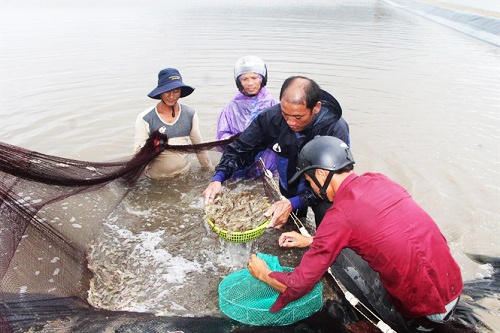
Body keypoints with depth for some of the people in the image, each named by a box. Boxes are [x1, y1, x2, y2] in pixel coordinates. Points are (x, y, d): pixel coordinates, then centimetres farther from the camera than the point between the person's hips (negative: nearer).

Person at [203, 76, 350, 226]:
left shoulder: (335, 129, -35)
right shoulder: (272, 117, -25)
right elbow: (240, 149, -14)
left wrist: (293, 203, -51)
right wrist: (218, 178, -32)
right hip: (288, 188, 4)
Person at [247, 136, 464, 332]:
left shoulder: (339, 216, -20)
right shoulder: (378, 180, 1)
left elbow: (299, 285, -13)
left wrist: (263, 274, 6)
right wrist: (311, 240, 20)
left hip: (430, 307, -7)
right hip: (454, 282, 7)